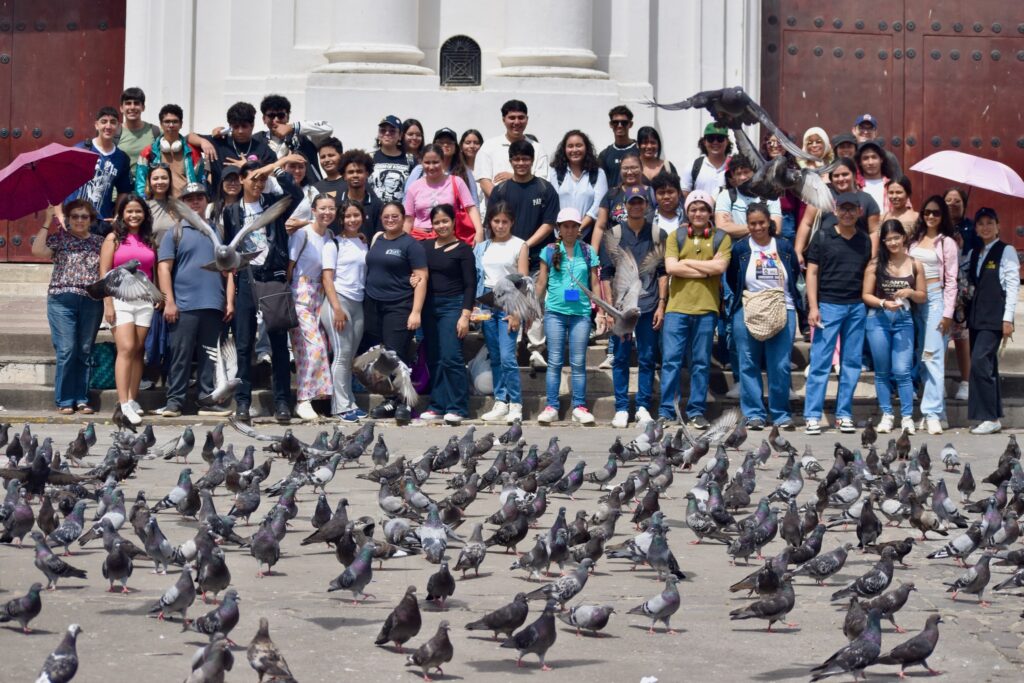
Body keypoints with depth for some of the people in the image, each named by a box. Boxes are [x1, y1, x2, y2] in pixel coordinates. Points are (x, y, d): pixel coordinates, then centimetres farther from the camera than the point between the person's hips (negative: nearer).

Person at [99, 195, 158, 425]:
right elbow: (104, 273, -3)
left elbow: (154, 272, 14)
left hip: (145, 300, 4)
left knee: (137, 351, 4)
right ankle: (124, 403, -19)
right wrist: (108, 304, -10)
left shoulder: (149, 240, 13)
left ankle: (133, 400, 8)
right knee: (126, 349, -14)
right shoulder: (114, 239, 2)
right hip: (120, 298, -4)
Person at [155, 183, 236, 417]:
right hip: (183, 306, -3)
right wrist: (169, 302, -10)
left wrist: (230, 301, 5)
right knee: (180, 356, -3)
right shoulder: (175, 233, 6)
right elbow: (164, 268, -1)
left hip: (214, 306, 3)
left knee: (210, 356, 5)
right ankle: (174, 402, 1)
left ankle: (208, 401, 9)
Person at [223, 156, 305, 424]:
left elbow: (297, 195, -12)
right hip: (246, 278, 1)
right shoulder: (232, 211, 11)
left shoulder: (274, 203, 8)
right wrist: (231, 281, 8)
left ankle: (282, 401, 4)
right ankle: (242, 402, 2)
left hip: (274, 276, -1)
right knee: (244, 344, -1)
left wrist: (277, 169, -14)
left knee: (279, 342, 1)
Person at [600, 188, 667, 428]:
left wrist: (661, 305, 0)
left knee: (647, 359, 2)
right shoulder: (613, 235, 6)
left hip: (649, 307, 0)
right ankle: (621, 409, 7)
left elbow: (663, 272, 8)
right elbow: (606, 274, 5)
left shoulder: (658, 235, 8)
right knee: (621, 359, 2)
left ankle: (643, 408, 9)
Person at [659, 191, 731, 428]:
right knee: (671, 360, -2)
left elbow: (720, 266, -8)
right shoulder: (676, 236, 9)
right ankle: (666, 412, 2)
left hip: (706, 308, 0)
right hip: (677, 307, 0)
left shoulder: (721, 238, 7)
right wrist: (706, 269, -7)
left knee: (701, 362, 4)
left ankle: (696, 412, 10)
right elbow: (671, 267, -5)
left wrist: (687, 261, -5)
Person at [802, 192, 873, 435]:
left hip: (857, 307, 4)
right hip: (828, 305, -3)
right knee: (820, 362, -5)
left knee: (852, 364, 5)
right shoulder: (823, 237, 2)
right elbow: (812, 272, 0)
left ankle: (844, 414, 12)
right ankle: (812, 416, -2)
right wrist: (813, 306, -8)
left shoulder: (865, 240, 11)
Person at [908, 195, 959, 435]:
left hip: (935, 299, -5)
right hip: (914, 299, 5)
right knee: (920, 357, 5)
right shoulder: (915, 239, 12)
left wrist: (948, 313, -9)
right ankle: (934, 406, 12)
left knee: (933, 356, -11)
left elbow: (951, 280, -4)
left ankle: (933, 413, -14)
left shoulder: (947, 242, -1)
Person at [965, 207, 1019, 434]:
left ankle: (990, 418, -13)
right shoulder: (973, 253, 16)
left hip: (994, 317, -7)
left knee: (980, 362, -16)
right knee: (986, 364, 8)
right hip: (976, 316, 7)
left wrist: (1008, 319, -12)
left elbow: (1013, 285, -6)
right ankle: (992, 415, 12)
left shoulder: (1006, 251, -2)